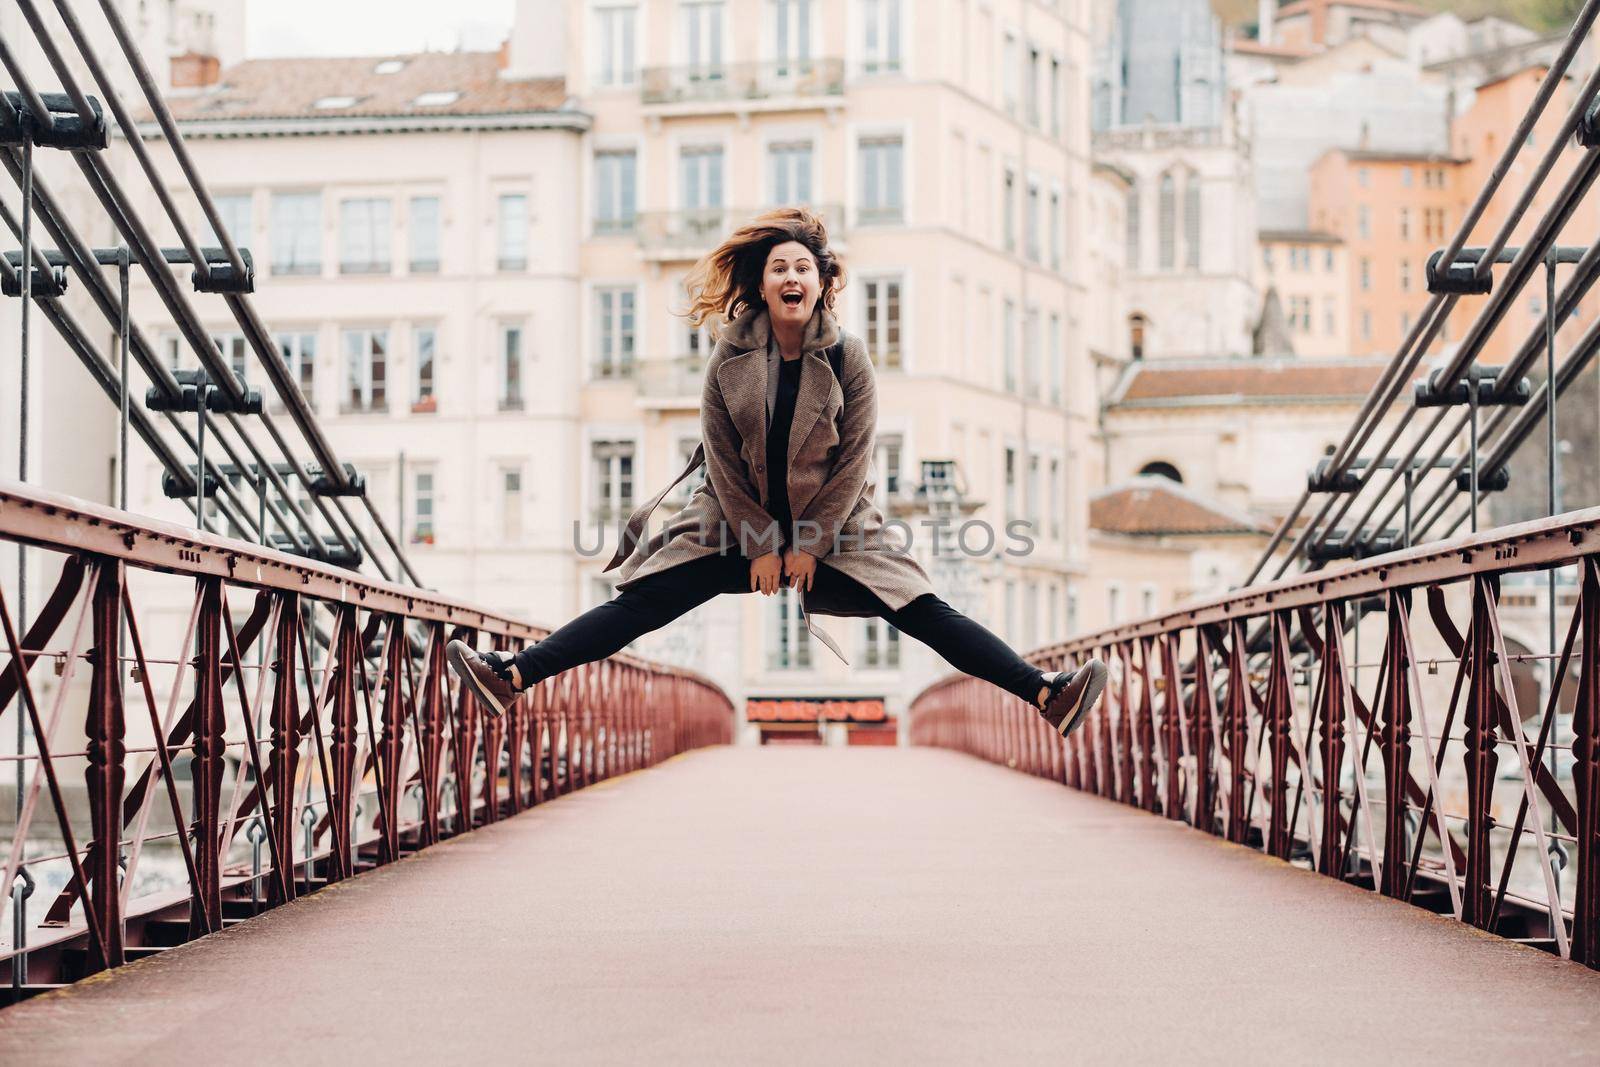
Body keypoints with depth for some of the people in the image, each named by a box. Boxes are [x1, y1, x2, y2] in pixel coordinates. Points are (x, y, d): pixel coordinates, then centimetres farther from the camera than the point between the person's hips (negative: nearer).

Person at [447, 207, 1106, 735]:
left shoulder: (847, 358, -6)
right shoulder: (729, 361, -4)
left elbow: (854, 459, -5)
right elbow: (723, 460, -1)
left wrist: (808, 544, -9)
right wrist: (760, 547, -7)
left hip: (831, 525, -1)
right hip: (737, 524, 1)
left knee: (921, 610, -13)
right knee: (643, 601, -12)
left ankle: (1047, 695, -22)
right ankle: (512, 677, -20)